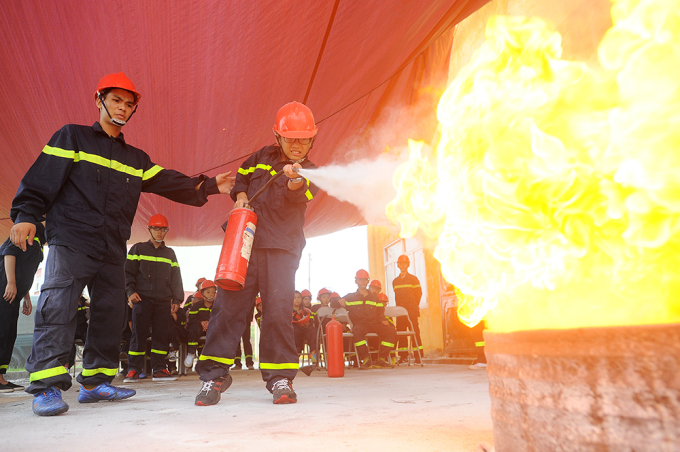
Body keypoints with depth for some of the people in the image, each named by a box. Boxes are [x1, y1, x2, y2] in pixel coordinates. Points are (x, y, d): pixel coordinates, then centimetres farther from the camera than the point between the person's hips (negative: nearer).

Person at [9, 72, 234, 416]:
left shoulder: (136, 159, 21)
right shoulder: (72, 137, 9)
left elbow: (169, 182, 12)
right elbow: (43, 176, -1)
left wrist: (209, 186, 0)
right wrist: (26, 214, -14)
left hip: (113, 248, 6)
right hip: (71, 238, -5)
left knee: (110, 312, 5)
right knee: (57, 305, -16)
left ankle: (95, 381, 15)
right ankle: (46, 387, -14)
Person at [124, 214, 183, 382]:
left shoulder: (170, 253, 19)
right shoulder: (138, 249, 10)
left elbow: (176, 278, 17)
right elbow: (128, 272, 5)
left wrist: (176, 299, 9)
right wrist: (130, 291, -8)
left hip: (164, 300, 3)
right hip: (142, 299, -3)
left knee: (162, 335, 0)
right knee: (139, 333, -4)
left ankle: (159, 369, 6)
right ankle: (133, 369, 3)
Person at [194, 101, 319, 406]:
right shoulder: (264, 156, 15)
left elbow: (298, 195, -15)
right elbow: (241, 175, 28)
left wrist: (294, 180, -37)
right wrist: (240, 195, 7)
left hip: (281, 248, -2)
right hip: (245, 240, 2)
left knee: (278, 310, -8)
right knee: (229, 306, -2)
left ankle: (279, 378, 3)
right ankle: (214, 375, 7)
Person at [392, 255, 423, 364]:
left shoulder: (413, 279, 5)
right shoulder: (395, 281, 16)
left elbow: (419, 294, 5)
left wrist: (414, 307, 4)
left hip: (412, 311, -4)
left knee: (415, 332, -7)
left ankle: (418, 355, -5)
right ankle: (403, 356, 5)